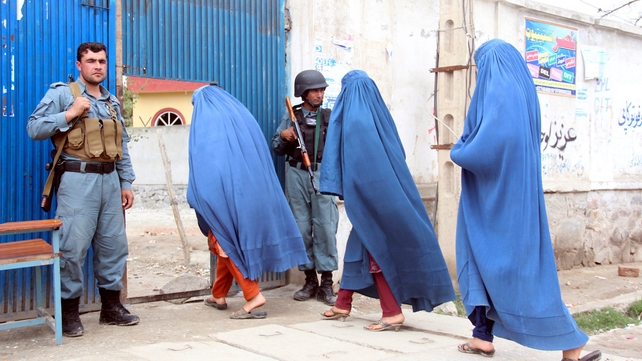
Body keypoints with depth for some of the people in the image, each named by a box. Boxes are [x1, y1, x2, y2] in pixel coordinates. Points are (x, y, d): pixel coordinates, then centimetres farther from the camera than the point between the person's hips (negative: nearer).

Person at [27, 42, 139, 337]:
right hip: (78, 180, -6)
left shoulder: (113, 102, 19)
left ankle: (111, 306, 20)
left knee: (114, 244, 8)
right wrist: (70, 113, -13)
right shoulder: (61, 93, 2)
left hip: (110, 180, 6)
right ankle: (69, 312, 5)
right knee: (73, 247, -7)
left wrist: (126, 183, 15)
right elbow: (34, 128, -7)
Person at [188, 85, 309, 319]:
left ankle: (253, 296, -8)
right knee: (232, 240, 17)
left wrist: (198, 200, -3)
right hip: (251, 193, 6)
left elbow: (201, 164, -8)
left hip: (222, 193, -6)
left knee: (226, 242, 3)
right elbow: (262, 158, 14)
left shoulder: (203, 124, 0)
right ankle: (218, 296, 28)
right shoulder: (244, 117, 16)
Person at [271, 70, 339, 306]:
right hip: (297, 174, 1)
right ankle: (310, 281, 14)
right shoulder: (291, 117, 13)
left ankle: (326, 284, -2)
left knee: (325, 227, -7)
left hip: (323, 174, -1)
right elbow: (277, 149, 12)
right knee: (302, 228, 3)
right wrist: (283, 136, -6)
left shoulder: (330, 117, 11)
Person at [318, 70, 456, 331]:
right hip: (391, 191, 7)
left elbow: (351, 161, -16)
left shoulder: (351, 120, -11)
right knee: (360, 245, 14)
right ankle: (343, 305, 24)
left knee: (376, 249, 0)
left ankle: (392, 313, 3)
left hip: (368, 194, -7)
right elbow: (398, 154, 14)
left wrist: (339, 189, -8)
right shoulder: (381, 116, 9)